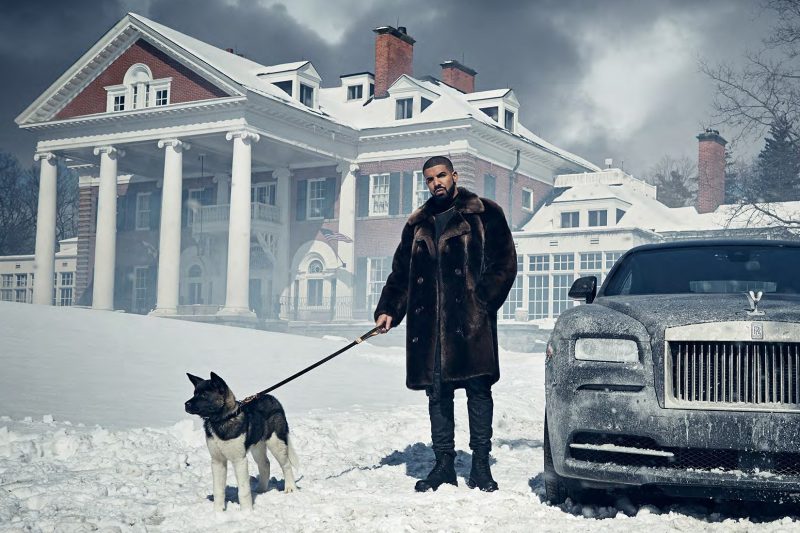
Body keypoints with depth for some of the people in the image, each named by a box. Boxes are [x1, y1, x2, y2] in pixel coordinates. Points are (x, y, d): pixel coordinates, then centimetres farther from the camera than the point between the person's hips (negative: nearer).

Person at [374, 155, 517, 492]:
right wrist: (387, 310, 6)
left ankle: (480, 465, 4)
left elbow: (504, 263, 0)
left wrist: (483, 302, -11)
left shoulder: (484, 215, 6)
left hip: (470, 321, -4)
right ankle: (444, 465, 11)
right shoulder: (418, 225, 20)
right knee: (437, 393, 4)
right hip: (429, 323, 4)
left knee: (478, 389, -3)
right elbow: (400, 273, 20)